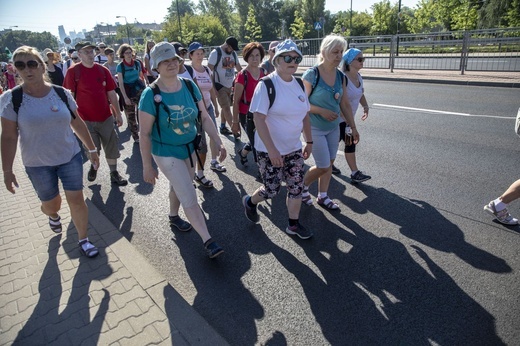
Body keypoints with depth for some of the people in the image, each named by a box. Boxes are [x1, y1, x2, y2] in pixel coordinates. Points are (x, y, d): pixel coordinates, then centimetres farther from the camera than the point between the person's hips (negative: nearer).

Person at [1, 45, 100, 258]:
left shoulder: (62, 93, -5)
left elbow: (77, 123, 5)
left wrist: (92, 149, 7)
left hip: (70, 156, 1)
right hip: (37, 164, -1)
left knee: (77, 200, 0)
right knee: (51, 204, 13)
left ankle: (83, 240, 19)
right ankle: (53, 215, 51)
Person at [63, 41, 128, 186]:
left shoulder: (103, 70, 2)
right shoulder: (73, 71, -6)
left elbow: (111, 94, 6)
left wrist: (118, 114, 6)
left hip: (106, 117, 2)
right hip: (86, 119, -2)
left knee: (112, 147, 7)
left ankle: (114, 174, 20)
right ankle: (94, 166, 39)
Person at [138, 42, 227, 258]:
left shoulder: (189, 86, -6)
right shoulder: (151, 95, -19)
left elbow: (204, 117, -1)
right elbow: (144, 133, -15)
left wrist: (218, 142, -7)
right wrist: (147, 166, -13)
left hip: (190, 148, 5)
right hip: (166, 153, -5)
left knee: (179, 187, 25)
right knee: (190, 198, -6)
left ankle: (174, 215, 52)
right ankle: (207, 240, 3)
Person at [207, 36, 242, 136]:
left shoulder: (233, 53, 8)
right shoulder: (216, 53, -13)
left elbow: (238, 67, 16)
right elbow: (209, 69, -14)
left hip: (230, 85, 7)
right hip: (220, 85, -7)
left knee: (225, 107, 13)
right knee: (227, 108, -9)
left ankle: (223, 127, 25)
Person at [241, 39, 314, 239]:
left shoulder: (299, 84, 5)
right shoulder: (267, 85, -16)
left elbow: (305, 115, 13)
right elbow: (258, 119, -22)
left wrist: (309, 141, 12)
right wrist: (272, 150, -26)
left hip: (294, 149, 6)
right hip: (270, 150, -6)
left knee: (296, 188, 10)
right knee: (272, 190, 4)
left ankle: (294, 225, 27)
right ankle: (250, 202, 35)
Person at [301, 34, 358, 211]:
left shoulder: (341, 76, 1)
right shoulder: (311, 75, -17)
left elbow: (345, 104, 8)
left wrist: (353, 127, 7)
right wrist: (322, 111, -23)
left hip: (334, 127, 6)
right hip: (315, 128, -6)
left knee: (329, 163, 13)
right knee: (323, 166, -3)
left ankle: (323, 196, 30)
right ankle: (302, 186, 25)